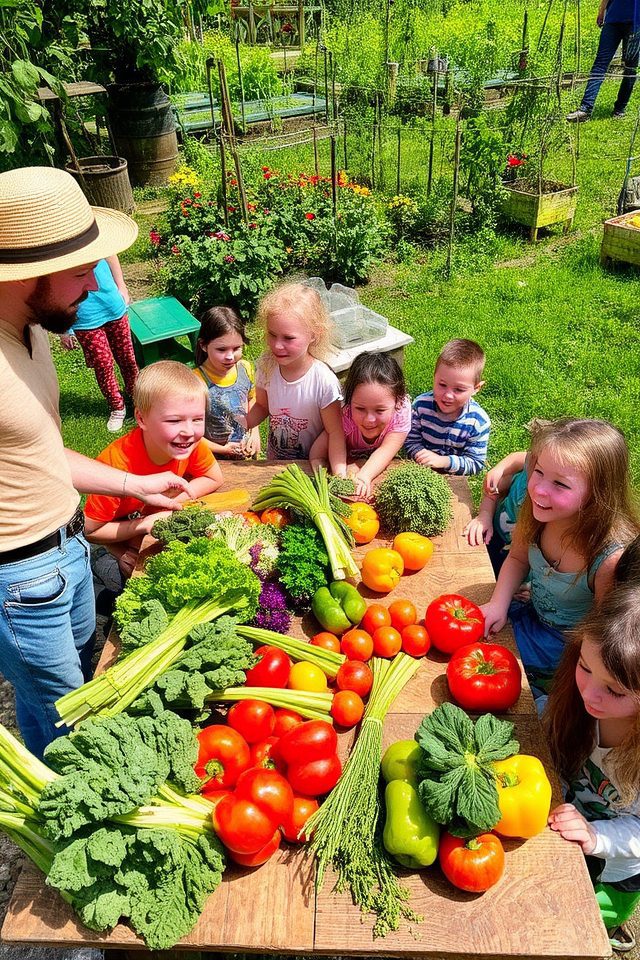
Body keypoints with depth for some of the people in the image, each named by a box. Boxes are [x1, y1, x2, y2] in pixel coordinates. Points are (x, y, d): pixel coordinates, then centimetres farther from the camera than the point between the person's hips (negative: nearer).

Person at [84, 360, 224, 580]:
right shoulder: (116, 463, -36)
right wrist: (145, 524, -26)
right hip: (120, 546, -4)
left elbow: (214, 479, -4)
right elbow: (90, 531, -25)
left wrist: (171, 501, -18)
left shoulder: (192, 443, -24)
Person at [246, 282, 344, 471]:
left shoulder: (324, 380, -25)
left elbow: (334, 431, -18)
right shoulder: (266, 366, -12)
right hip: (274, 461, 3)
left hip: (312, 467, -3)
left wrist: (340, 474, -27)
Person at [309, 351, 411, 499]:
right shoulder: (344, 416, -34)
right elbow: (316, 456, -32)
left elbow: (386, 451, -37)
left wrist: (364, 476, -57)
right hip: (348, 464, -1)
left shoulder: (402, 410, -30)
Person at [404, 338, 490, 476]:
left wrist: (444, 461, -26)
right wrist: (421, 455, -22)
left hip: (455, 479, 0)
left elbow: (476, 463, -12)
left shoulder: (479, 421, -15)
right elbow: (411, 440, -1)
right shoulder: (421, 405, -11)